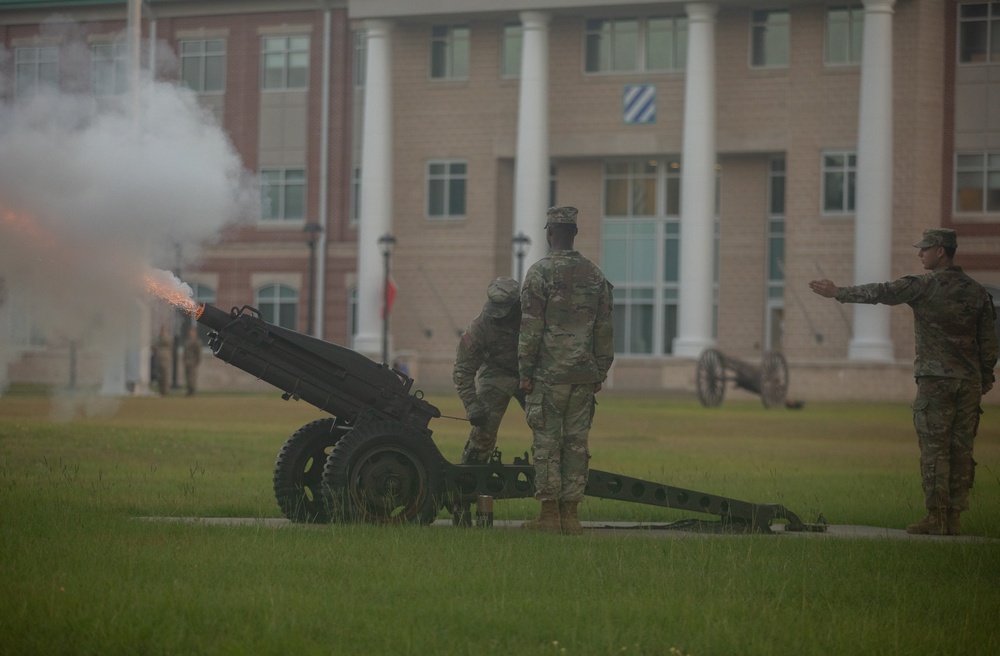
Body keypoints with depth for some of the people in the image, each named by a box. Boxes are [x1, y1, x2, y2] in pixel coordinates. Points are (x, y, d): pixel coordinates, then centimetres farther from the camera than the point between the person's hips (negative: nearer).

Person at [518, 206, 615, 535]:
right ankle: (570, 514, 7)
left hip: (549, 374, -5)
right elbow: (604, 329, 12)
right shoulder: (595, 274, 9)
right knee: (577, 443, 6)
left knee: (547, 442, -1)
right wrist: (600, 372, 18)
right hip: (584, 377, 5)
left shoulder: (540, 273, -7)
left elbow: (530, 329, -9)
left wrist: (525, 372, -3)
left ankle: (549, 514, -2)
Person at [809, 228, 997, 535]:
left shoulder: (925, 286, -5)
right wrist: (985, 378, 18)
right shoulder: (977, 292, 10)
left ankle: (936, 517, -7)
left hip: (936, 380, -5)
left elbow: (881, 293, -1)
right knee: (961, 450, 6)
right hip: (970, 382, 5)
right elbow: (989, 342, 10)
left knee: (934, 449, -4)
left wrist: (839, 293, 9)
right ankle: (954, 519, 6)